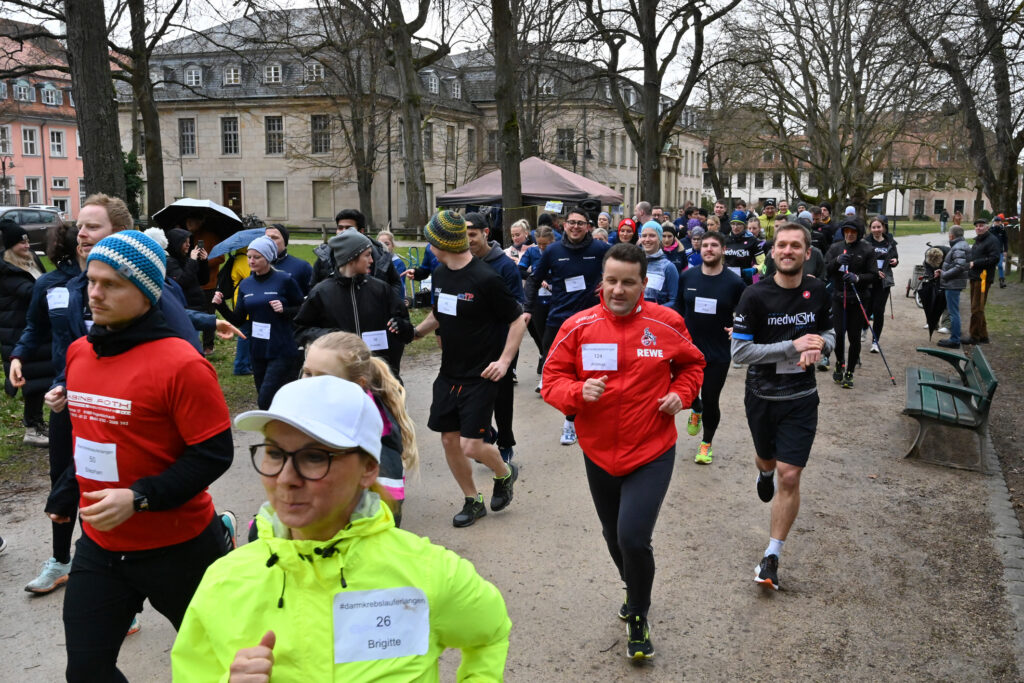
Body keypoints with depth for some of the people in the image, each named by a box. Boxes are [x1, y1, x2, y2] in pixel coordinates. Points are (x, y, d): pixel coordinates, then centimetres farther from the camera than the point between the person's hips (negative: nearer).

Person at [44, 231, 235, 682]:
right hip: (99, 544, 6)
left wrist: (139, 498, -26)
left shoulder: (180, 364, -19)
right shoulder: (79, 352, 4)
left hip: (177, 547, -6)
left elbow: (213, 455, -20)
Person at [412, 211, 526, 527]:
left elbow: (518, 319, -11)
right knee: (449, 440, 8)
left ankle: (505, 473, 23)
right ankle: (473, 501, 27)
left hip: (480, 376, -7)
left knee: (471, 446, -9)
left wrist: (504, 360, -17)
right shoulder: (440, 274, 5)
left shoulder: (486, 279, -17)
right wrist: (414, 332, 5)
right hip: (449, 372, 7)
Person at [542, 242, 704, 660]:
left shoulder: (666, 324, -7)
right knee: (614, 537, 20)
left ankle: (638, 618, 14)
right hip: (598, 453, 3)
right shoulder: (578, 327, -7)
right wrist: (578, 392, -23)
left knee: (633, 537, -14)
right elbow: (552, 378, -4)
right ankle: (633, 588, 53)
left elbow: (692, 364, 11)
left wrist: (681, 394, -7)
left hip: (652, 453, -2)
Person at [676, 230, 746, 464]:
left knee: (710, 400, 5)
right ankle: (696, 410, 41)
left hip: (718, 354, -2)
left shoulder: (734, 283, -8)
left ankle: (706, 444, 29)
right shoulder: (687, 277, 0)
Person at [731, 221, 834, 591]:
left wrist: (819, 345, -11)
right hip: (761, 396, -1)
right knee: (767, 459, 23)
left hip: (801, 398, 1)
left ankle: (772, 556, 8)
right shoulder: (755, 295, -15)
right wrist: (792, 346, -23)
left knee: (789, 477, -6)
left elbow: (829, 331, 13)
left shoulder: (817, 291, -3)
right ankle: (764, 474, 64)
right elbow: (739, 350, -17)